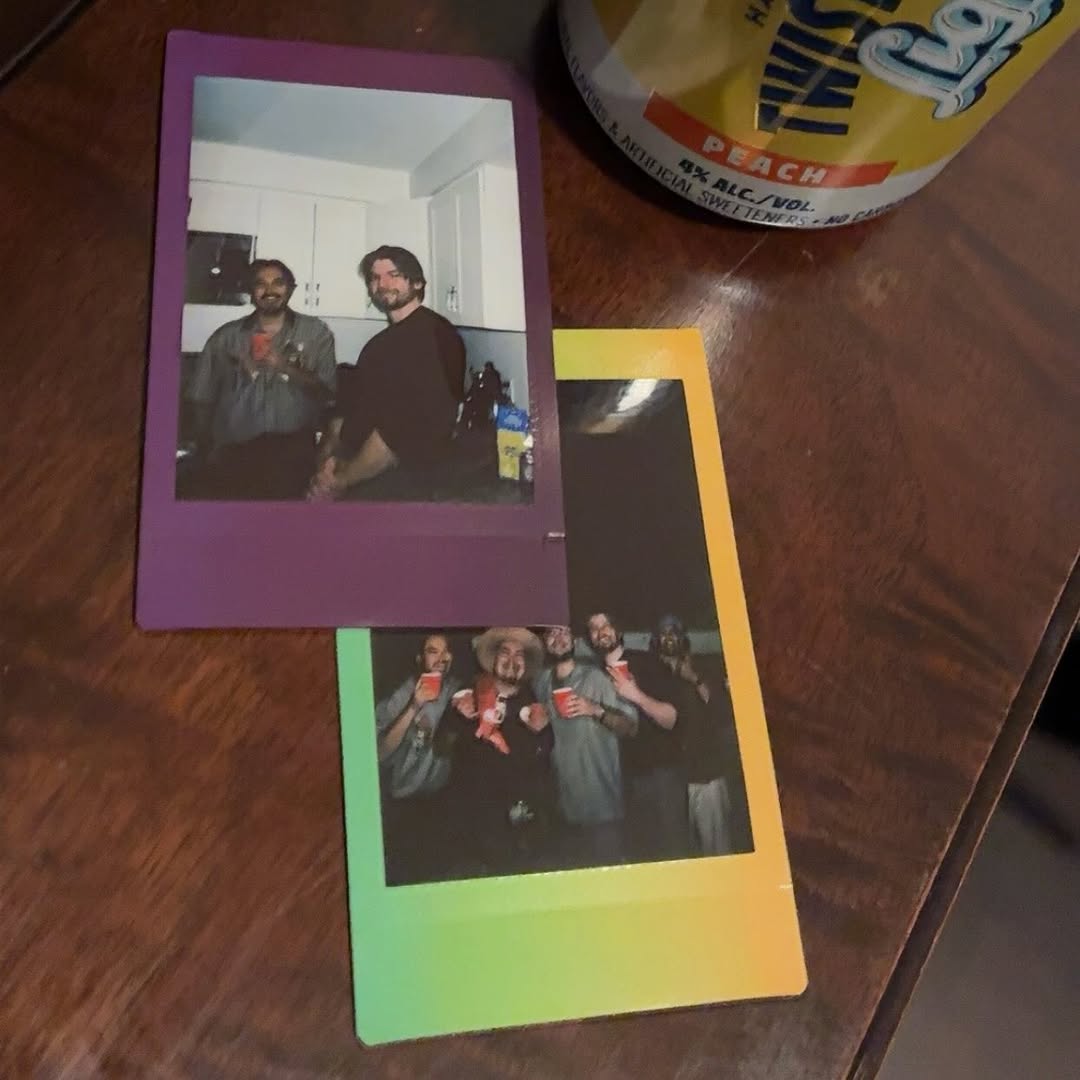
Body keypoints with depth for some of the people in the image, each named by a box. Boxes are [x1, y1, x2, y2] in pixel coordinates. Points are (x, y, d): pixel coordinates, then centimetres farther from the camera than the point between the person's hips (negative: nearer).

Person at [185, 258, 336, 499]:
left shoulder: (315, 332, 8)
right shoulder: (226, 336, 12)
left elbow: (326, 392, 2)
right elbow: (203, 399, 13)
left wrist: (287, 367, -12)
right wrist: (204, 454, 10)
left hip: (290, 453, -1)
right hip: (231, 451, 2)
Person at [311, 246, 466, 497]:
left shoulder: (435, 334, -8)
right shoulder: (380, 342, 21)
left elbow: (413, 424, -18)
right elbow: (349, 409, 17)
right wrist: (331, 458, -3)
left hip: (404, 478, -7)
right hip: (360, 471, 7)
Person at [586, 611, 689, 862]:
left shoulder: (646, 663, -1)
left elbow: (670, 719, -8)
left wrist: (636, 695, -21)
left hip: (662, 770, -3)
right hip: (626, 776, 3)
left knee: (674, 846, -4)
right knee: (641, 849, 6)